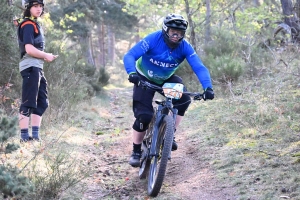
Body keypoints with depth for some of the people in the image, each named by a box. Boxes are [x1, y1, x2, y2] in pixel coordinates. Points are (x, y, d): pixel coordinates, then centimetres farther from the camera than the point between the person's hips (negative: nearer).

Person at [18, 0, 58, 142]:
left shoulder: (35, 25, 21)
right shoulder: (28, 25, -10)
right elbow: (29, 49, -19)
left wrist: (45, 57, 8)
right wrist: (47, 56, -8)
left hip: (37, 68, 10)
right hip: (30, 67, -10)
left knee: (42, 103, 12)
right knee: (28, 104, -10)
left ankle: (35, 135, 14)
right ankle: (24, 136, -10)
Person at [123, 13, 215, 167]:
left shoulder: (185, 47, -21)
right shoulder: (153, 39, -29)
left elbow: (199, 67, -28)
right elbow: (129, 56, -35)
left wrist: (207, 87, -45)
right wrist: (132, 73, -55)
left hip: (166, 79, 3)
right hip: (145, 79, -3)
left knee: (184, 99, -23)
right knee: (144, 116, -17)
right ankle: (136, 151, 4)